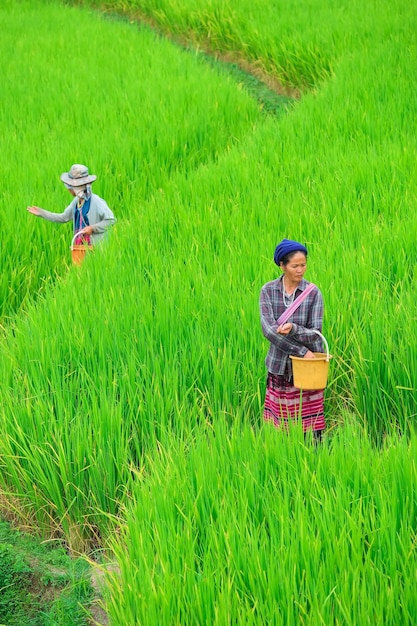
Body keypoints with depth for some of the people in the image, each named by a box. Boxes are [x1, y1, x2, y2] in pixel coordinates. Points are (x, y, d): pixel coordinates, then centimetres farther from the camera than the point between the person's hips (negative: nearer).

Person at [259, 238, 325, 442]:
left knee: (311, 429, -2)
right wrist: (302, 351, -17)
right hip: (279, 366, 1)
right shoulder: (268, 291, -2)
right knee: (278, 427, 2)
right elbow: (268, 329, -11)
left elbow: (315, 334, -7)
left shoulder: (313, 293, -3)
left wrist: (294, 329, -27)